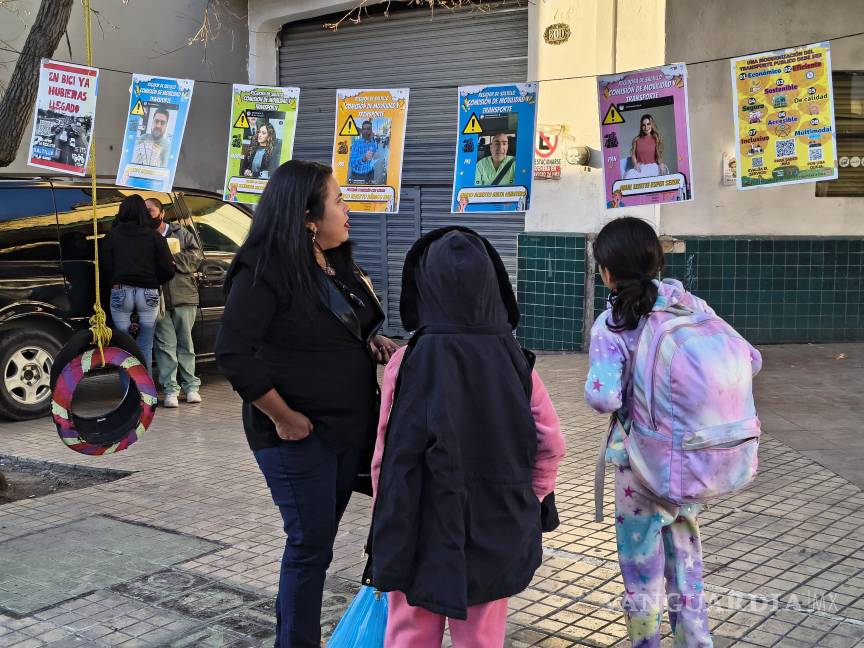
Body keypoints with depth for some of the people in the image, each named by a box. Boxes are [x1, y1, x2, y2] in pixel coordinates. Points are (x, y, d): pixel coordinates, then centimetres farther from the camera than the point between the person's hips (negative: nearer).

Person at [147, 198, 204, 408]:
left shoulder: (181, 233, 9)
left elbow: (196, 255, 0)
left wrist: (175, 258, -11)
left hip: (184, 296, 1)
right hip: (158, 299, -1)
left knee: (185, 343, 8)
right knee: (166, 344, -3)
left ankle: (191, 386, 14)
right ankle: (170, 389, 0)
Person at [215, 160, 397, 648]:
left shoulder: (338, 268, 10)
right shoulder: (264, 271, -15)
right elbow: (234, 354, -22)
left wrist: (372, 343, 2)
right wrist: (282, 417, -18)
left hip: (348, 429, 8)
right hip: (298, 436, -8)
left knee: (317, 541, 17)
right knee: (310, 544, -1)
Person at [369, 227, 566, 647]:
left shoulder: (409, 362, -14)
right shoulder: (514, 361, -6)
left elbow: (390, 459, -11)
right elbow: (551, 446, -2)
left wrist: (386, 537, 0)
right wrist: (524, 506, 11)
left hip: (426, 534, -2)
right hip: (496, 536, 3)